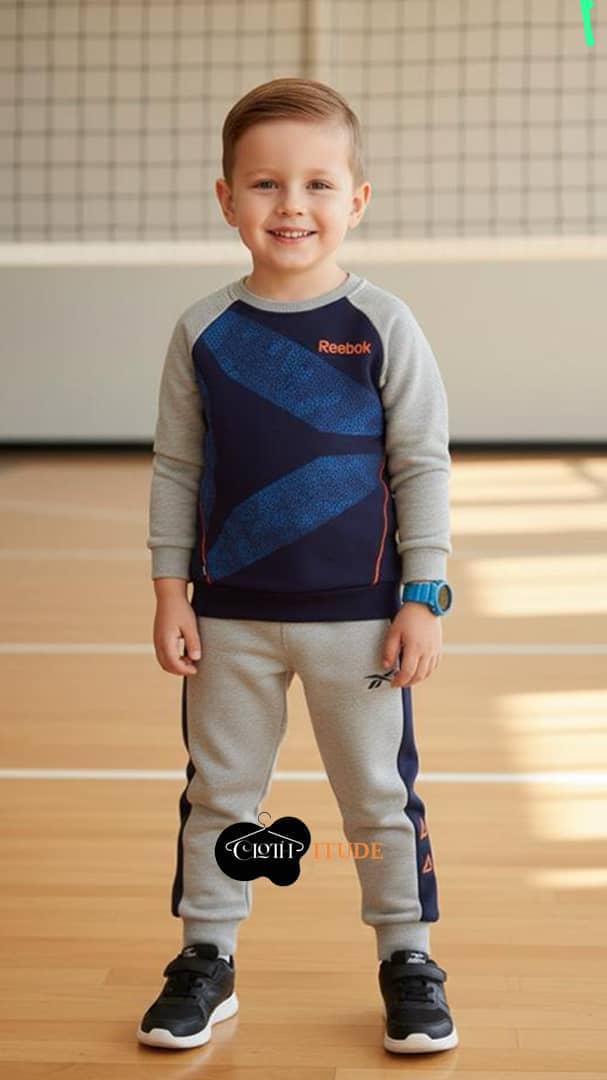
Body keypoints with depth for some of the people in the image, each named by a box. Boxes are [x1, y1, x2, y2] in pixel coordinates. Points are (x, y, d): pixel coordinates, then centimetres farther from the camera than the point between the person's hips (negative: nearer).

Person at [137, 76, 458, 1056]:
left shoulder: (383, 326, -6)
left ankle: (408, 957, 27)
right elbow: (175, 468, 4)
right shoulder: (203, 332, -2)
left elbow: (424, 465, -3)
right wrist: (169, 590, 1)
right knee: (219, 792, 12)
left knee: (380, 794, 9)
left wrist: (422, 598, -6)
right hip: (229, 616, 2)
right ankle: (207, 958, 28)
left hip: (357, 615, -2)